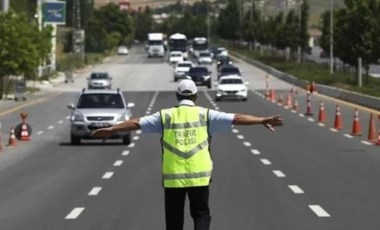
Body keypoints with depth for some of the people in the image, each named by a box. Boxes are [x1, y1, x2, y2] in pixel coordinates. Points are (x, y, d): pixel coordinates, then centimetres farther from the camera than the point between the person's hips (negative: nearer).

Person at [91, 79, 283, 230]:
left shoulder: (165, 116, 2)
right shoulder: (205, 115, 1)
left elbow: (136, 123, 4)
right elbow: (236, 118, -2)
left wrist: (110, 130, 12)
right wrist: (262, 120, 0)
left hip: (172, 177, 1)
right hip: (199, 176, -1)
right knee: (201, 214, 11)